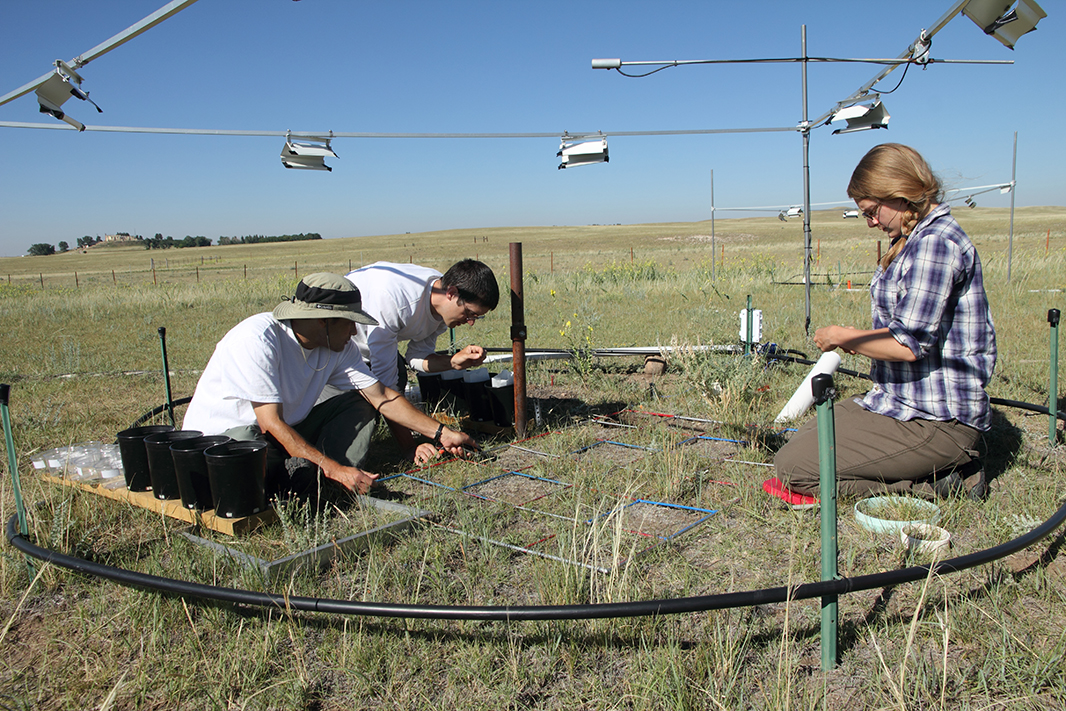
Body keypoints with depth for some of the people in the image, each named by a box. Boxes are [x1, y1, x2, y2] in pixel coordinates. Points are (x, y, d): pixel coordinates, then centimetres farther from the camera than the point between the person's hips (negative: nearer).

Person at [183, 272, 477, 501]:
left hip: (285, 432, 7)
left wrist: (441, 433, -5)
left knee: (359, 404, -6)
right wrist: (334, 468, -36)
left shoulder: (339, 348, -7)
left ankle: (322, 485, -19)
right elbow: (271, 423, -32)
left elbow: (381, 395, -2)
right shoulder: (257, 338, -28)